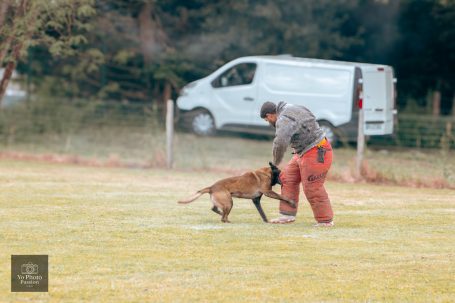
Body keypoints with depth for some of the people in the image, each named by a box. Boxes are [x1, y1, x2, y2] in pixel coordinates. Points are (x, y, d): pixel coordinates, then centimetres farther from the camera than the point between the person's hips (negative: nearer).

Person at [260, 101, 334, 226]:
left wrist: (276, 163, -20)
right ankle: (288, 215, 15)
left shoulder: (284, 120, -21)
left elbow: (280, 142, -36)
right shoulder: (291, 109, 11)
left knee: (312, 188, -4)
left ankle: (325, 220, 8)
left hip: (315, 154, -11)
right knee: (288, 178, 12)